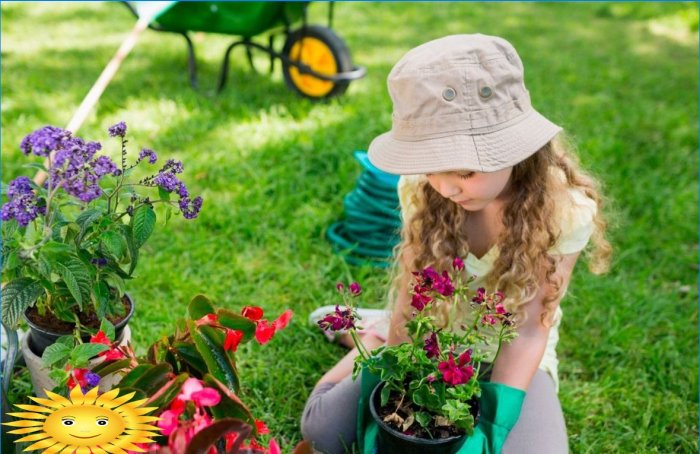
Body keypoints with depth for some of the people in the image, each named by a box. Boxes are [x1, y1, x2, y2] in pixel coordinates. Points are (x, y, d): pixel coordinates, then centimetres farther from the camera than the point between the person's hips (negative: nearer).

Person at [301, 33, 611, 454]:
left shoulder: (564, 210, -23)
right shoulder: (422, 190, -16)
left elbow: (529, 329, -21)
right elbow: (410, 296, -13)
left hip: (507, 359, 0)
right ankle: (375, 338, 13)